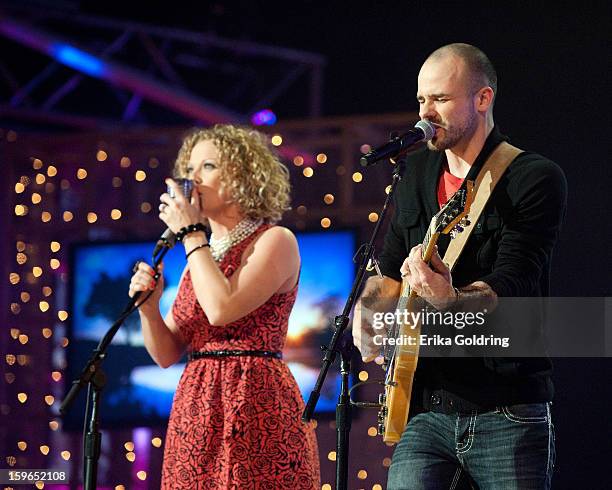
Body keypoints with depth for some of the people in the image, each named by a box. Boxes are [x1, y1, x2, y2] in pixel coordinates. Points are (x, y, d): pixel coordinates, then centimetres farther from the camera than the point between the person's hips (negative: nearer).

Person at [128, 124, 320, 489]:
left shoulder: (274, 241, -3)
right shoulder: (202, 254, 18)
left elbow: (221, 309, -20)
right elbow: (167, 353, 16)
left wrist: (192, 234, -9)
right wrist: (148, 307, -3)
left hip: (254, 406, -7)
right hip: (195, 410, 7)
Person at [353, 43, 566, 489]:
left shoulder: (536, 180, -6)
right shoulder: (416, 174, 14)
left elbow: (511, 286, -17)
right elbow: (390, 271, 22)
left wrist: (449, 299, -36)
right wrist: (367, 308, 0)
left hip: (508, 414, -5)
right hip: (425, 410, 5)